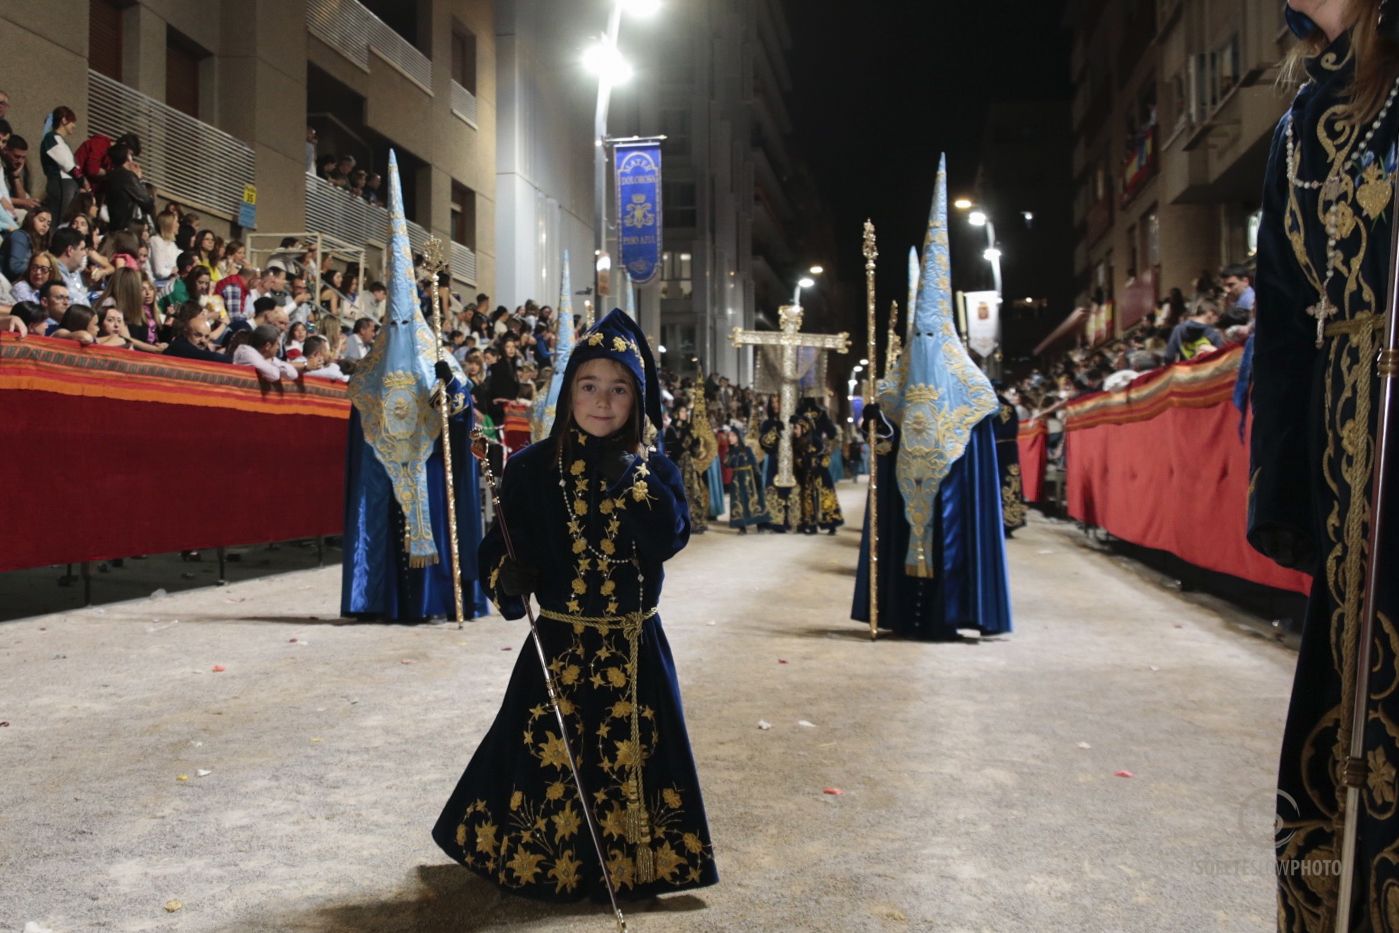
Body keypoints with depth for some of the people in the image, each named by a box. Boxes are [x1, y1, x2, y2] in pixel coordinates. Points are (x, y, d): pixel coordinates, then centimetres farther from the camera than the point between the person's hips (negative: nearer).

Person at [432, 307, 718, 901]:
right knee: (545, 759, 7)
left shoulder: (655, 469, -1)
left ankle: (631, 864, 31)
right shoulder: (532, 468, -4)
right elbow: (500, 547, -6)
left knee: (633, 762, 9)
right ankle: (543, 862, 30)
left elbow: (669, 540, -17)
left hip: (635, 649, 1)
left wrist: (629, 477, -21)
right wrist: (509, 576, -27)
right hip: (560, 645, -1)